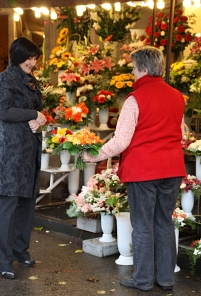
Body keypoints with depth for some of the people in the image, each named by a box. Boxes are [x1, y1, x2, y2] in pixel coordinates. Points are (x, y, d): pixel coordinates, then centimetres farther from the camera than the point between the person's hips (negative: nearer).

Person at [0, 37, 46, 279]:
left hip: (31, 147, 8)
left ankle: (20, 248, 23)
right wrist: (34, 115, -11)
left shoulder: (31, 81, 17)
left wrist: (38, 121, -4)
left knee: (27, 200, 10)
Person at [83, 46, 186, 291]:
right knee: (165, 222, 14)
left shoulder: (135, 98, -13)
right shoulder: (177, 97, 6)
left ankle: (143, 279, 15)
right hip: (172, 169, 6)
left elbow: (121, 141, -15)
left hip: (143, 169, -6)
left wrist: (95, 157, -3)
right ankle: (166, 277, 21)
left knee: (142, 225, 5)